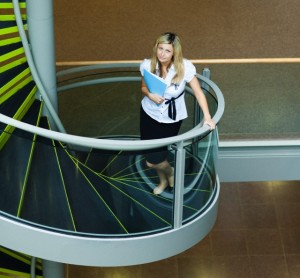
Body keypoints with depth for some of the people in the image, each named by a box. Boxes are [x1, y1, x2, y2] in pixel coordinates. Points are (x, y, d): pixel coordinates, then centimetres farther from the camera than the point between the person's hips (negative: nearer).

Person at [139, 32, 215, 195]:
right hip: (149, 114, 3)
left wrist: (207, 117, -21)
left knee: (153, 161, -4)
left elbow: (198, 92, -16)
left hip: (172, 118, -3)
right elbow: (144, 87, 2)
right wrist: (150, 95, -21)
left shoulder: (184, 67, -24)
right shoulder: (147, 65, -16)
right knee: (152, 155, 14)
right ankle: (163, 181, 48)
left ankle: (169, 172, 34)